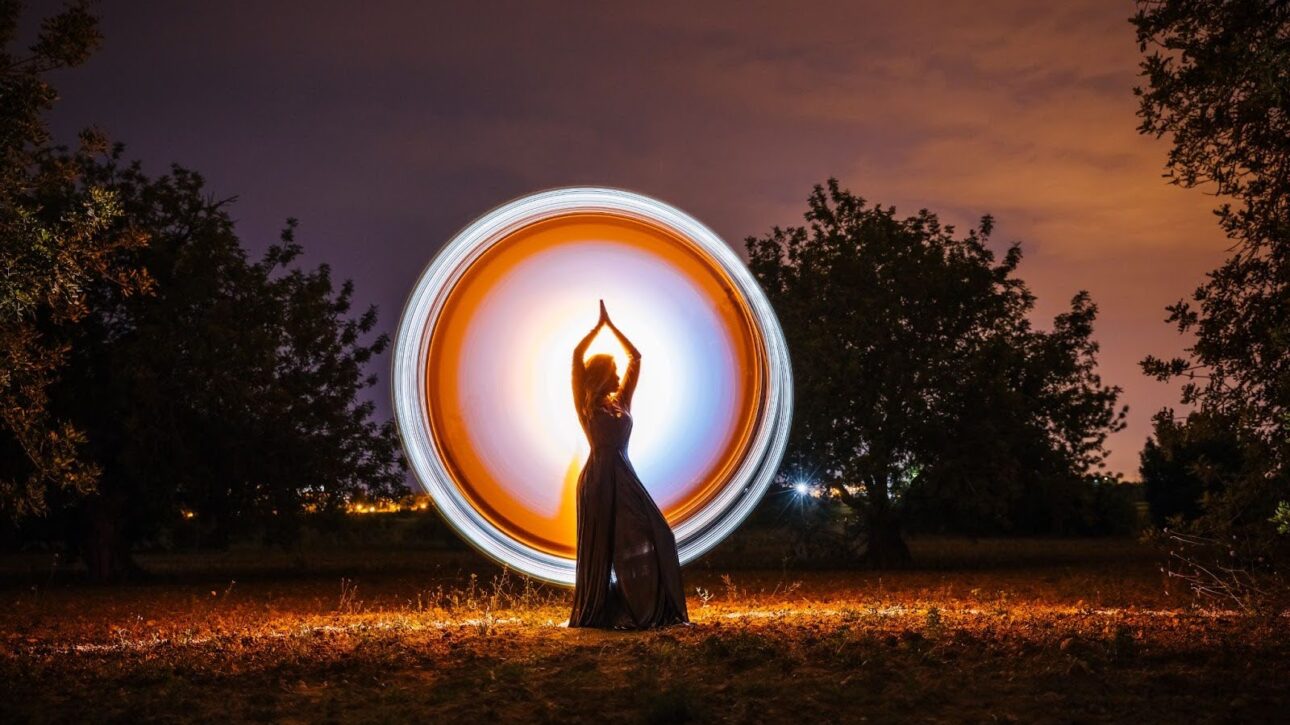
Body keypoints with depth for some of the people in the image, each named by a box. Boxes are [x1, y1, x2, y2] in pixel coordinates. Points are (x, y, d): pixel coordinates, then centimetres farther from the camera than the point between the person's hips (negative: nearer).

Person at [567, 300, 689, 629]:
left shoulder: (622, 402, 14)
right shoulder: (586, 405, 0)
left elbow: (635, 357, 17)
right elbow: (577, 355, -8)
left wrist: (612, 325, 14)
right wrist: (600, 325, 0)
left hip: (624, 477, 6)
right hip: (599, 479, -6)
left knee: (652, 538, -2)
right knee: (601, 546, -2)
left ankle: (650, 611, 3)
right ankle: (596, 614, 7)